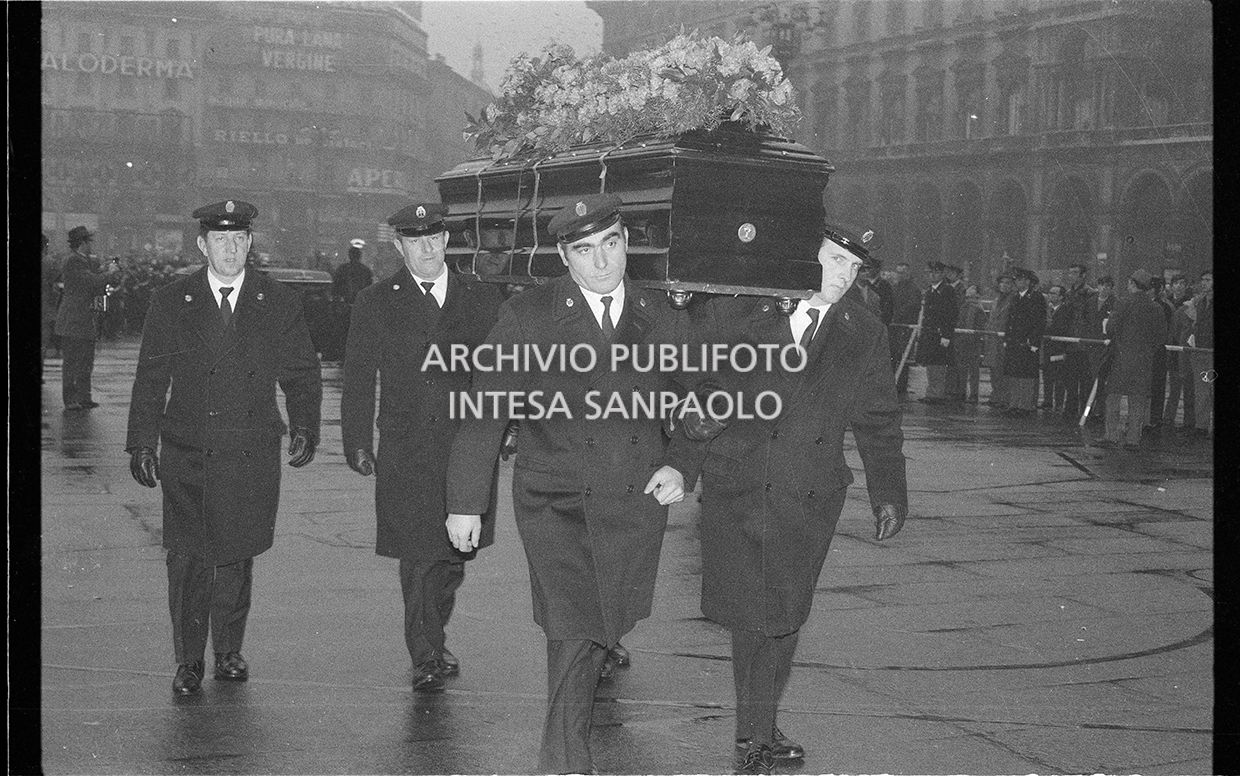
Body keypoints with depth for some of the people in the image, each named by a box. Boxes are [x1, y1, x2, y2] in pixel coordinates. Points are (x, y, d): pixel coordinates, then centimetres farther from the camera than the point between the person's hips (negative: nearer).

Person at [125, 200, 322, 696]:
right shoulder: (170, 303, 3)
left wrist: (304, 428, -6)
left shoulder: (279, 305, 5)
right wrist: (142, 443, -2)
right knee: (187, 558, -3)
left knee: (236, 556, 8)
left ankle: (228, 651, 26)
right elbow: (150, 380, 5)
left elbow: (301, 375, 8)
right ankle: (188, 662, 9)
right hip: (186, 454, -1)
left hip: (252, 455, 1)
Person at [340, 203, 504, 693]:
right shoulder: (375, 304, 5)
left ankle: (431, 638, 32)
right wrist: (357, 444, -1)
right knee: (417, 556, -4)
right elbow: (358, 380, 5)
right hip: (405, 455, -2)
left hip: (467, 447, 2)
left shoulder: (482, 300, 9)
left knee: (454, 554, 10)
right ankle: (426, 658, 5)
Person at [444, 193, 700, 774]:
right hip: (556, 503, -3)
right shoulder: (526, 316, -3)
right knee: (573, 632, -11)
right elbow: (484, 413, -1)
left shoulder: (664, 321, 7)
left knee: (607, 624, 10)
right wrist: (465, 503, -1)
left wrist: (680, 468, -2)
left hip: (636, 506, 3)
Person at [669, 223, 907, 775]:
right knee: (745, 616, 2)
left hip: (806, 502, 2)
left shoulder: (864, 334, 6)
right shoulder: (732, 312, -2)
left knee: (780, 619, 6)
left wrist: (889, 495, 11)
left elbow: (879, 423, 13)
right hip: (732, 494, -1)